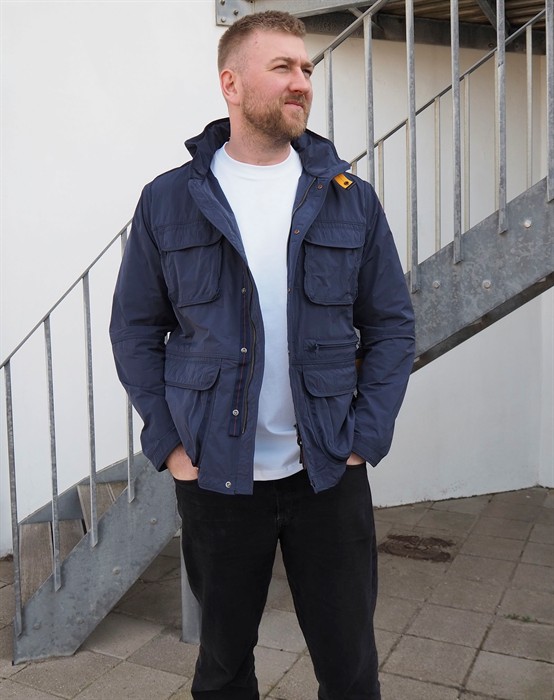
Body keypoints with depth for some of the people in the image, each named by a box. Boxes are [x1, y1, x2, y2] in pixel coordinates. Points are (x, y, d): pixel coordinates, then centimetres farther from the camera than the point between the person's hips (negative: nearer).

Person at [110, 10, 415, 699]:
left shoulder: (348, 198, 1)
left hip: (330, 475, 1)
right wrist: (167, 443, -5)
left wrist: (367, 436, -5)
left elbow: (391, 324, 3)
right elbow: (135, 330, 2)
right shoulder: (168, 202, -2)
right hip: (215, 478, 0)